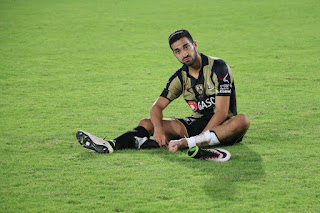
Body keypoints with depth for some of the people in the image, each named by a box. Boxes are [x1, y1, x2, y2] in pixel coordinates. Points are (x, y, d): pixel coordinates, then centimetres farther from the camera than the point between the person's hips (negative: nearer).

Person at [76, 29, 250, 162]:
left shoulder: (218, 67, -14)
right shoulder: (180, 77, 4)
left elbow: (222, 112, -20)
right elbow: (157, 106, 1)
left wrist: (189, 140, -28)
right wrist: (158, 129, -23)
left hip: (222, 126, -5)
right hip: (197, 123, 5)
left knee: (242, 121, -39)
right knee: (147, 123, -9)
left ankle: (186, 143, -51)